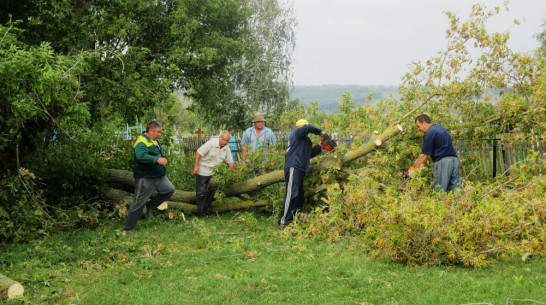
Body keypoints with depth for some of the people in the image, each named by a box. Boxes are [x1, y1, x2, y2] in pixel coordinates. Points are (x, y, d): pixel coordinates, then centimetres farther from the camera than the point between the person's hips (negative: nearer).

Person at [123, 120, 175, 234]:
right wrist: (157, 159, -44)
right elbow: (141, 156, -37)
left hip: (159, 176, 9)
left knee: (170, 189, 3)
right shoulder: (142, 142, -19)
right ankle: (128, 229, 4)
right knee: (139, 203, -5)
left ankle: (150, 205, 18)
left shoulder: (154, 141, 12)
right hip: (145, 178, -9)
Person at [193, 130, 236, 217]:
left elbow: (230, 162, 4)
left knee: (213, 189, 7)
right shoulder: (211, 143, -21)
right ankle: (200, 212, 7)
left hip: (214, 172, 6)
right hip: (202, 171, -6)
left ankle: (207, 208, 23)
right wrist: (196, 166, -20)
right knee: (201, 192, -2)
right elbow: (198, 153, -19)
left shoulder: (226, 149, -2)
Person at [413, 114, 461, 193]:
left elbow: (424, 155, -9)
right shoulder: (439, 127, 18)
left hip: (443, 161, -9)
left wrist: (415, 170, -3)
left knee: (439, 192, -3)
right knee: (455, 190, 6)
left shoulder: (429, 133, -9)